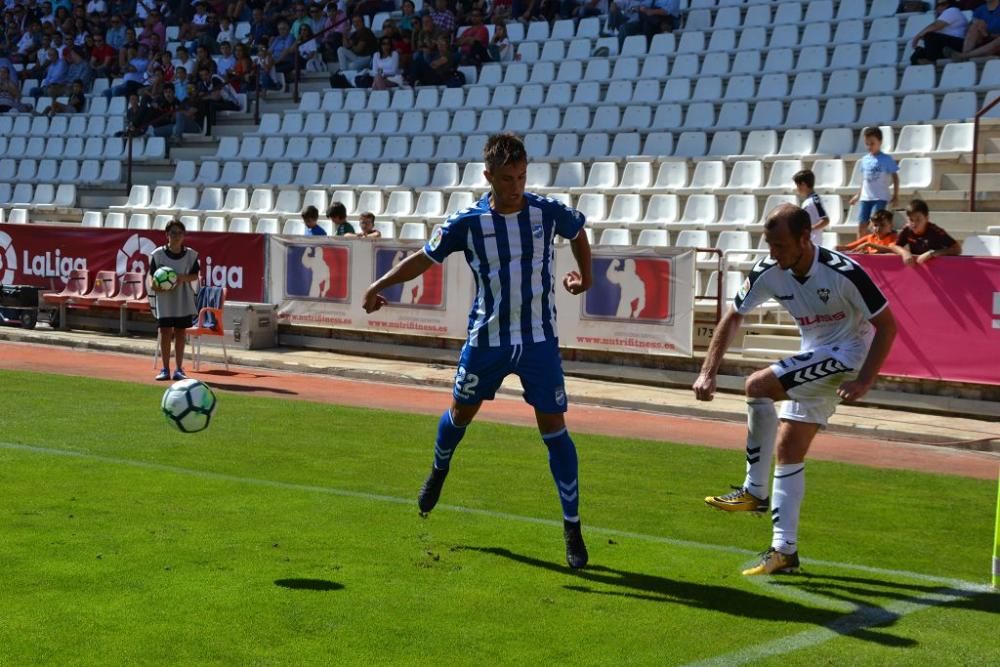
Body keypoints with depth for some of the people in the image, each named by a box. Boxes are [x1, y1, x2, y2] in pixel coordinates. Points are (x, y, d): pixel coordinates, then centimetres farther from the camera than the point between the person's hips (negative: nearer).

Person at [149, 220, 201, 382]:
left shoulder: (191, 254, 1)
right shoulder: (158, 254, -3)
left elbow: (195, 276, 4)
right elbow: (151, 275, 1)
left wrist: (183, 278, -15)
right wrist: (153, 285, -20)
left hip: (184, 300, 1)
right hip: (165, 300, -1)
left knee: (180, 334, 6)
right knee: (165, 333, -2)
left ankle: (179, 369, 14)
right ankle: (165, 369, 8)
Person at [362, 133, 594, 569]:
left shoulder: (549, 213, -9)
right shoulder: (468, 223, -10)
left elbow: (578, 232, 14)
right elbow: (426, 257, 3)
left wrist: (585, 275, 21)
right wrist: (381, 285, -1)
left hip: (539, 340, -1)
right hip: (487, 338, 1)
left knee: (553, 427, -5)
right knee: (461, 413, 17)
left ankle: (572, 527, 4)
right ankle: (439, 469, 51)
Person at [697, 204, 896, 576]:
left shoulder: (842, 272, -25)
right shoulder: (768, 272, -9)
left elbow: (887, 325, -17)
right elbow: (734, 318, 3)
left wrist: (864, 381, -25)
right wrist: (709, 372, -6)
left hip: (848, 354, -7)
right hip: (814, 361, 7)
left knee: (758, 385, -25)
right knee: (788, 451, 3)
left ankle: (755, 491, -12)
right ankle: (784, 551, 11)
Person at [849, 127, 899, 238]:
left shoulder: (886, 160, -7)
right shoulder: (864, 160, 8)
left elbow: (895, 177, -2)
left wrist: (895, 195, -6)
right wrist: (858, 195, 21)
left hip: (880, 198, -5)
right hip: (865, 198, 5)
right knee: (861, 225, 4)